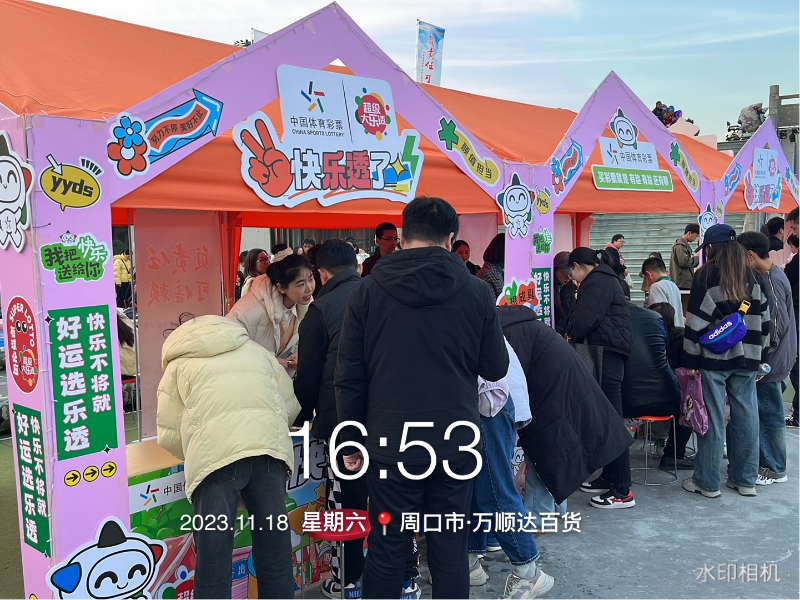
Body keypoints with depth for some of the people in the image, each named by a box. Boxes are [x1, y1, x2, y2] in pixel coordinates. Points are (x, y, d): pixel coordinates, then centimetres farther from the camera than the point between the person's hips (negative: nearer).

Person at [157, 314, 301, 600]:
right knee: (274, 542, 14)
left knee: (214, 548, 4)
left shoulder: (179, 363, 23)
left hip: (216, 455, -3)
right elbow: (291, 405, 25)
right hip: (270, 449, 3)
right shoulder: (255, 350, 32)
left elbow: (170, 435, 14)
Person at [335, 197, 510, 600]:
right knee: (450, 552, 12)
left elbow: (349, 378, -2)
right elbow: (496, 369, 5)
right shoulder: (476, 292, -3)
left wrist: (351, 442, 7)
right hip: (455, 442, 1)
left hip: (391, 444, 0)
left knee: (387, 552, 11)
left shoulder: (369, 291, -3)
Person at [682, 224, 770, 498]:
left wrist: (690, 360, -6)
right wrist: (759, 355, 17)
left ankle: (707, 482, 8)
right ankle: (745, 479, 20)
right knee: (745, 416, 11)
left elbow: (697, 321, -10)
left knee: (712, 419, 0)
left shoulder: (706, 276, -7)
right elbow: (764, 319, 11)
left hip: (714, 358, -5)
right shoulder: (754, 277, 9)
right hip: (747, 358, 5)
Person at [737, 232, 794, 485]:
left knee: (769, 415, 1)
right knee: (765, 413, 16)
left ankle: (774, 470, 12)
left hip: (771, 362, -9)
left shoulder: (772, 281, -20)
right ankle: (766, 461, 26)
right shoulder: (770, 276, 9)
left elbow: (777, 326, -22)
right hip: (769, 358, 9)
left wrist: (762, 361, -17)